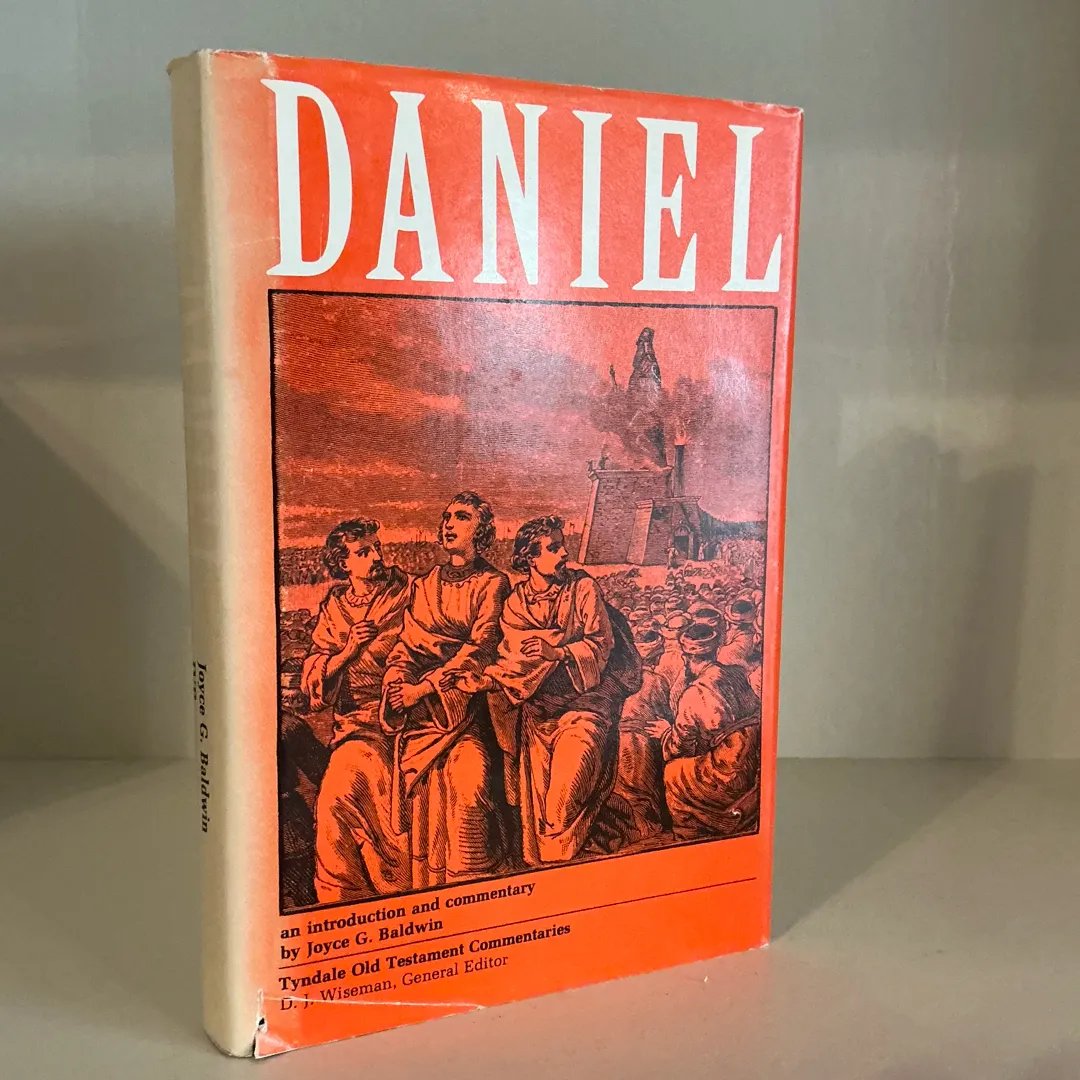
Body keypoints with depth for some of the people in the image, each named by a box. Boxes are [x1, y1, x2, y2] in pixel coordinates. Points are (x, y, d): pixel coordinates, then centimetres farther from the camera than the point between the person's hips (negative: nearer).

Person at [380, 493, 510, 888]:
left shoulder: (492, 583, 7)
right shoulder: (424, 586, 22)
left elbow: (480, 647, -5)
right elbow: (406, 644, 13)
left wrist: (425, 686, -15)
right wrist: (398, 685, -7)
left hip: (468, 699, -3)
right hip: (422, 708, 4)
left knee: (468, 777, -25)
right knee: (424, 783, -16)